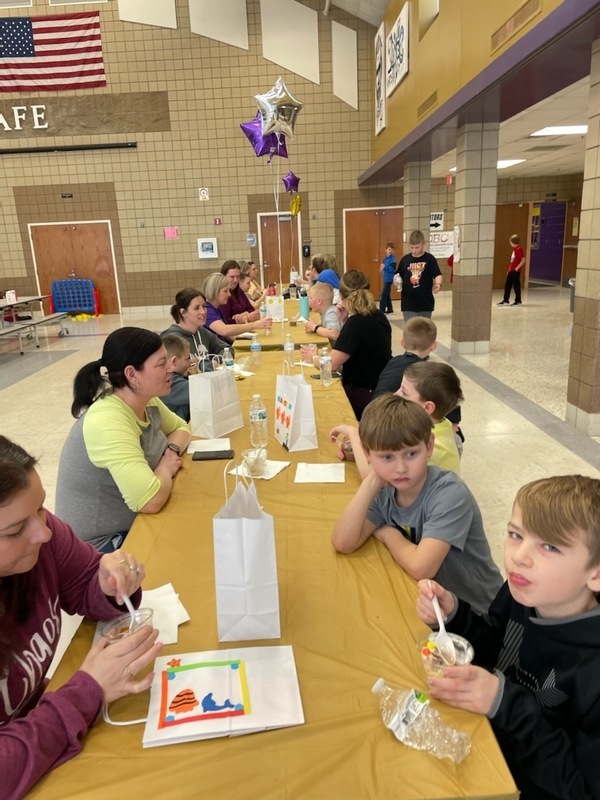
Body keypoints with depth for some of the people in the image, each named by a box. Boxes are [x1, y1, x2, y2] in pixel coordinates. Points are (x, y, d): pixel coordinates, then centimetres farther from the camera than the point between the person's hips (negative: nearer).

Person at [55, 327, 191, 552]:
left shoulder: (147, 401, -5)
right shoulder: (106, 422, -31)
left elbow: (180, 427, 14)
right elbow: (151, 500, -38)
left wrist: (173, 450, -8)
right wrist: (166, 467, -17)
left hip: (135, 522, 8)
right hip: (101, 543, -7)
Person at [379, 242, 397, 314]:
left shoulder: (393, 258, -12)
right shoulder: (385, 258, 12)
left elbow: (393, 269, -21)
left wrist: (385, 267, -25)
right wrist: (382, 269, 0)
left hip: (389, 279, -9)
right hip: (385, 278, 9)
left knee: (383, 294, -12)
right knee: (387, 294, 15)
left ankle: (382, 310, -10)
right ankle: (390, 309, 24)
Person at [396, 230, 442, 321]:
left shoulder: (430, 259, -4)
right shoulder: (405, 259, 3)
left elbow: (437, 275, -10)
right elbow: (399, 276, 11)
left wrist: (438, 284, -31)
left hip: (426, 303, 0)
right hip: (408, 304, 1)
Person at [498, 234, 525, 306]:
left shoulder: (519, 249, -13)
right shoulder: (514, 249, 15)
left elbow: (523, 260, -18)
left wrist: (517, 268, -19)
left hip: (516, 271, -9)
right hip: (511, 270, 9)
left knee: (516, 285, -1)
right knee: (507, 285, 9)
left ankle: (518, 301, 8)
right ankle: (506, 300, 15)